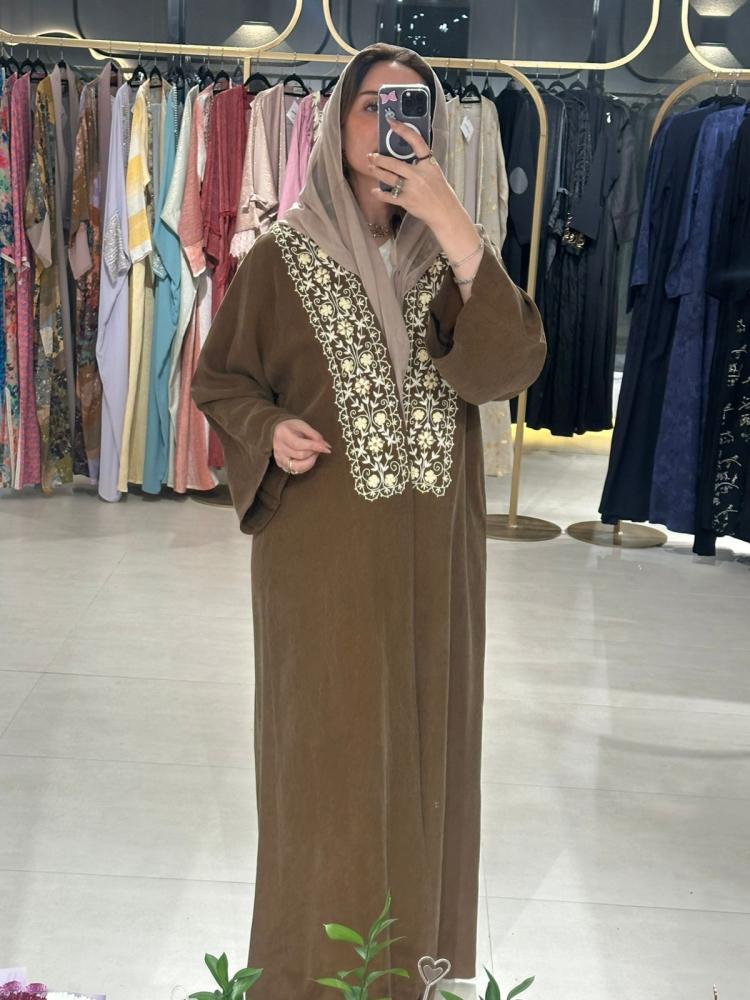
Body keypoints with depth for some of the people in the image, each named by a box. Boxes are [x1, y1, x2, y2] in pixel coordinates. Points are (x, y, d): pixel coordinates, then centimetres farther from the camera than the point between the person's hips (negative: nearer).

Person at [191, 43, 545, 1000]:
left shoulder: (450, 257, 4)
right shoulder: (281, 259, -2)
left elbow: (511, 367, -13)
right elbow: (217, 378, 7)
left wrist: (452, 224, -20)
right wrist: (268, 430, -14)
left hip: (432, 552, 3)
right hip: (322, 548, -2)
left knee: (424, 743, 10)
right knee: (328, 750, 4)